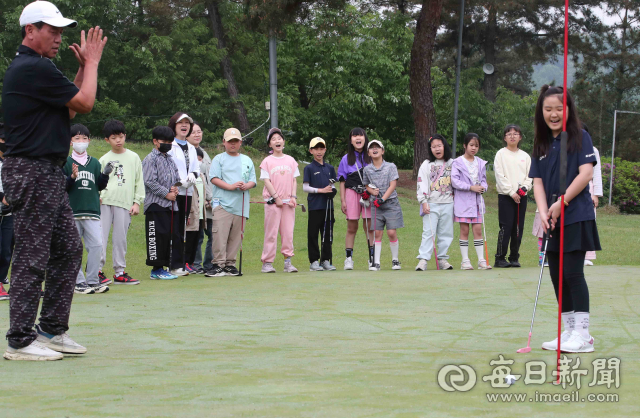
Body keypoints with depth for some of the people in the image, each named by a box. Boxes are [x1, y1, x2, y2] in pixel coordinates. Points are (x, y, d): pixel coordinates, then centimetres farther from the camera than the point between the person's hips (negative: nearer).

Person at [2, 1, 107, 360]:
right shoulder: (35, 68, -16)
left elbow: (67, 111, 21)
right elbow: (85, 103, -12)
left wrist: (84, 68, 16)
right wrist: (92, 63, 1)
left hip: (49, 174, 11)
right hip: (32, 172, -11)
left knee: (69, 250, 12)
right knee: (33, 257, -6)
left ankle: (52, 329, 18)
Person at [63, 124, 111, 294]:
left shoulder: (95, 163, 13)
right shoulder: (65, 163, 3)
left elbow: (100, 187, 13)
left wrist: (105, 175, -4)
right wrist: (72, 177, -18)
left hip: (92, 211, 3)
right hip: (72, 211, -3)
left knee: (97, 245, -3)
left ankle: (92, 280, 6)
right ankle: (79, 282, 6)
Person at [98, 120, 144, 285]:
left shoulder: (133, 157, 11)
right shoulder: (104, 159, 10)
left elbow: (139, 182, 12)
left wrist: (137, 202, 4)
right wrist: (97, 197, -7)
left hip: (124, 203, 1)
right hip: (105, 203, -1)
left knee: (120, 239, 3)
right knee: (101, 236, -6)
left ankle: (119, 272, 9)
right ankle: (97, 270, -3)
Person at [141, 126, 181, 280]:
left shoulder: (170, 159, 20)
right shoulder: (150, 159, -4)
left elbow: (177, 178, 25)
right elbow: (150, 181, -13)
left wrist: (175, 188, 2)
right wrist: (167, 194, -13)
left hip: (171, 204, 8)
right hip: (156, 204, -8)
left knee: (171, 235, 6)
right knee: (157, 236, -9)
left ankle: (163, 266, 13)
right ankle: (156, 269, -5)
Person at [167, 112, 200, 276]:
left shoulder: (191, 148, 20)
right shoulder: (169, 146, -3)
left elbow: (197, 167, 19)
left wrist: (193, 174, -4)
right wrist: (179, 182, -17)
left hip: (187, 192, 7)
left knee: (182, 228, 8)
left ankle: (182, 263, 11)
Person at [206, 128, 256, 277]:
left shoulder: (247, 161, 20)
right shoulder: (219, 159, 8)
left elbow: (253, 181, 16)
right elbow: (214, 179, -3)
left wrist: (246, 186, -8)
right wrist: (230, 186, -15)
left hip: (241, 205, 4)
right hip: (222, 203, -4)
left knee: (236, 237, 2)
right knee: (219, 235, -13)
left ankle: (230, 264, 9)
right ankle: (219, 264, -11)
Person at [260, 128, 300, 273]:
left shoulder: (290, 160, 12)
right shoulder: (267, 161, 1)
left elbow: (294, 180, 12)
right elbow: (266, 181, -4)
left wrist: (293, 197, -1)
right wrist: (276, 197, -11)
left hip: (288, 201, 3)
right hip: (273, 201, -3)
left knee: (288, 232, 1)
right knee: (271, 232, -4)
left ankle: (288, 261, 5)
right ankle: (267, 262, -1)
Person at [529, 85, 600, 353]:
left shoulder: (580, 137, -3)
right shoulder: (541, 145, 12)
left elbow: (586, 172, -11)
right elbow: (538, 181, 6)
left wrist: (562, 202, -15)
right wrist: (544, 211, -10)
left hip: (576, 217, -6)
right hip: (553, 220, 6)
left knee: (572, 273, -11)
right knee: (557, 276, 7)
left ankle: (582, 335, -7)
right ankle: (568, 332, 16)